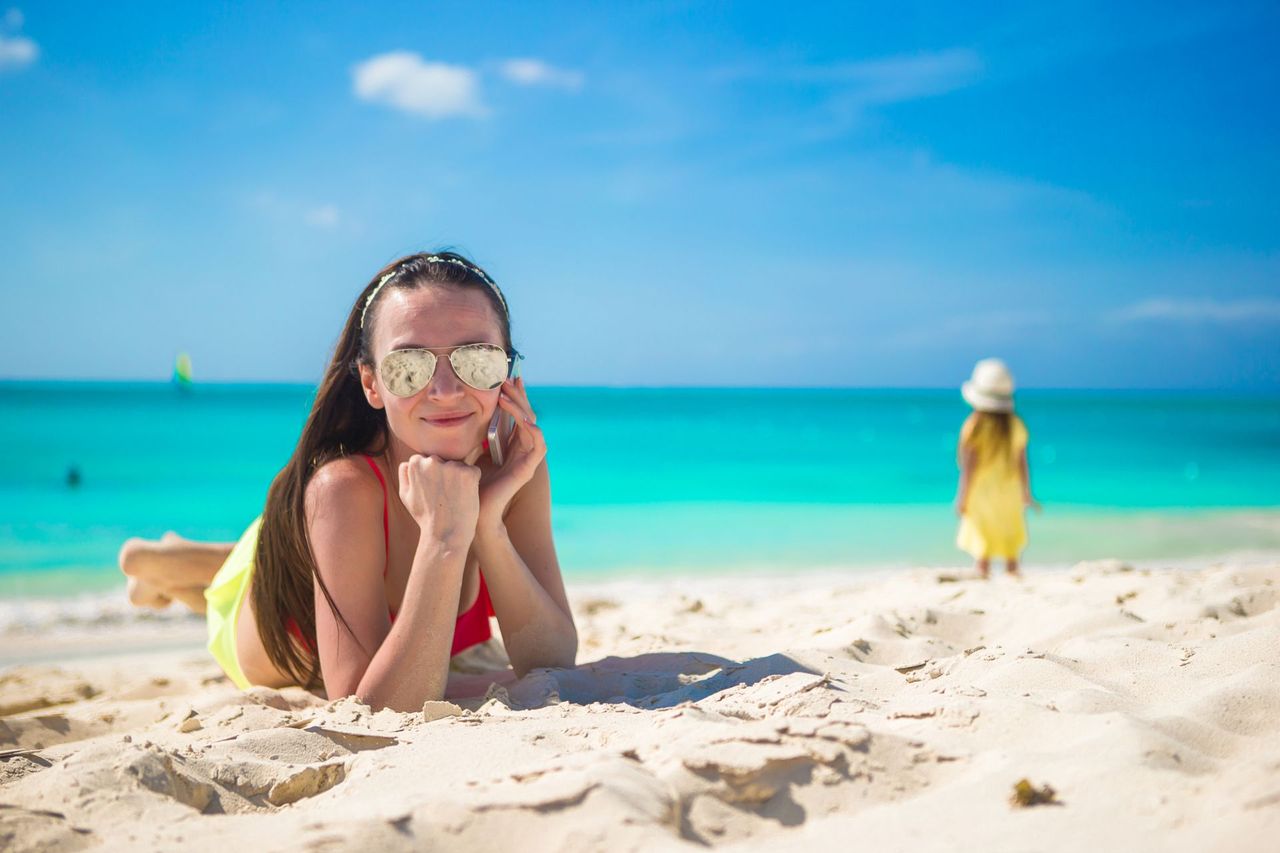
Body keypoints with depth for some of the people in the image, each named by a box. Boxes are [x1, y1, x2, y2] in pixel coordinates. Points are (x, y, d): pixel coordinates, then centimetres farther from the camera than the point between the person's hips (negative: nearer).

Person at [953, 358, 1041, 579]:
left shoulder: (975, 426, -12)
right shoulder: (1015, 425, 1)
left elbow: (969, 466, -12)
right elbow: (1022, 463, 5)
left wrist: (962, 498, -6)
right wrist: (1027, 494, 15)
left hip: (981, 492, -4)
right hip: (1010, 492, 4)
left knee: (982, 552, 3)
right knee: (1011, 553, 11)